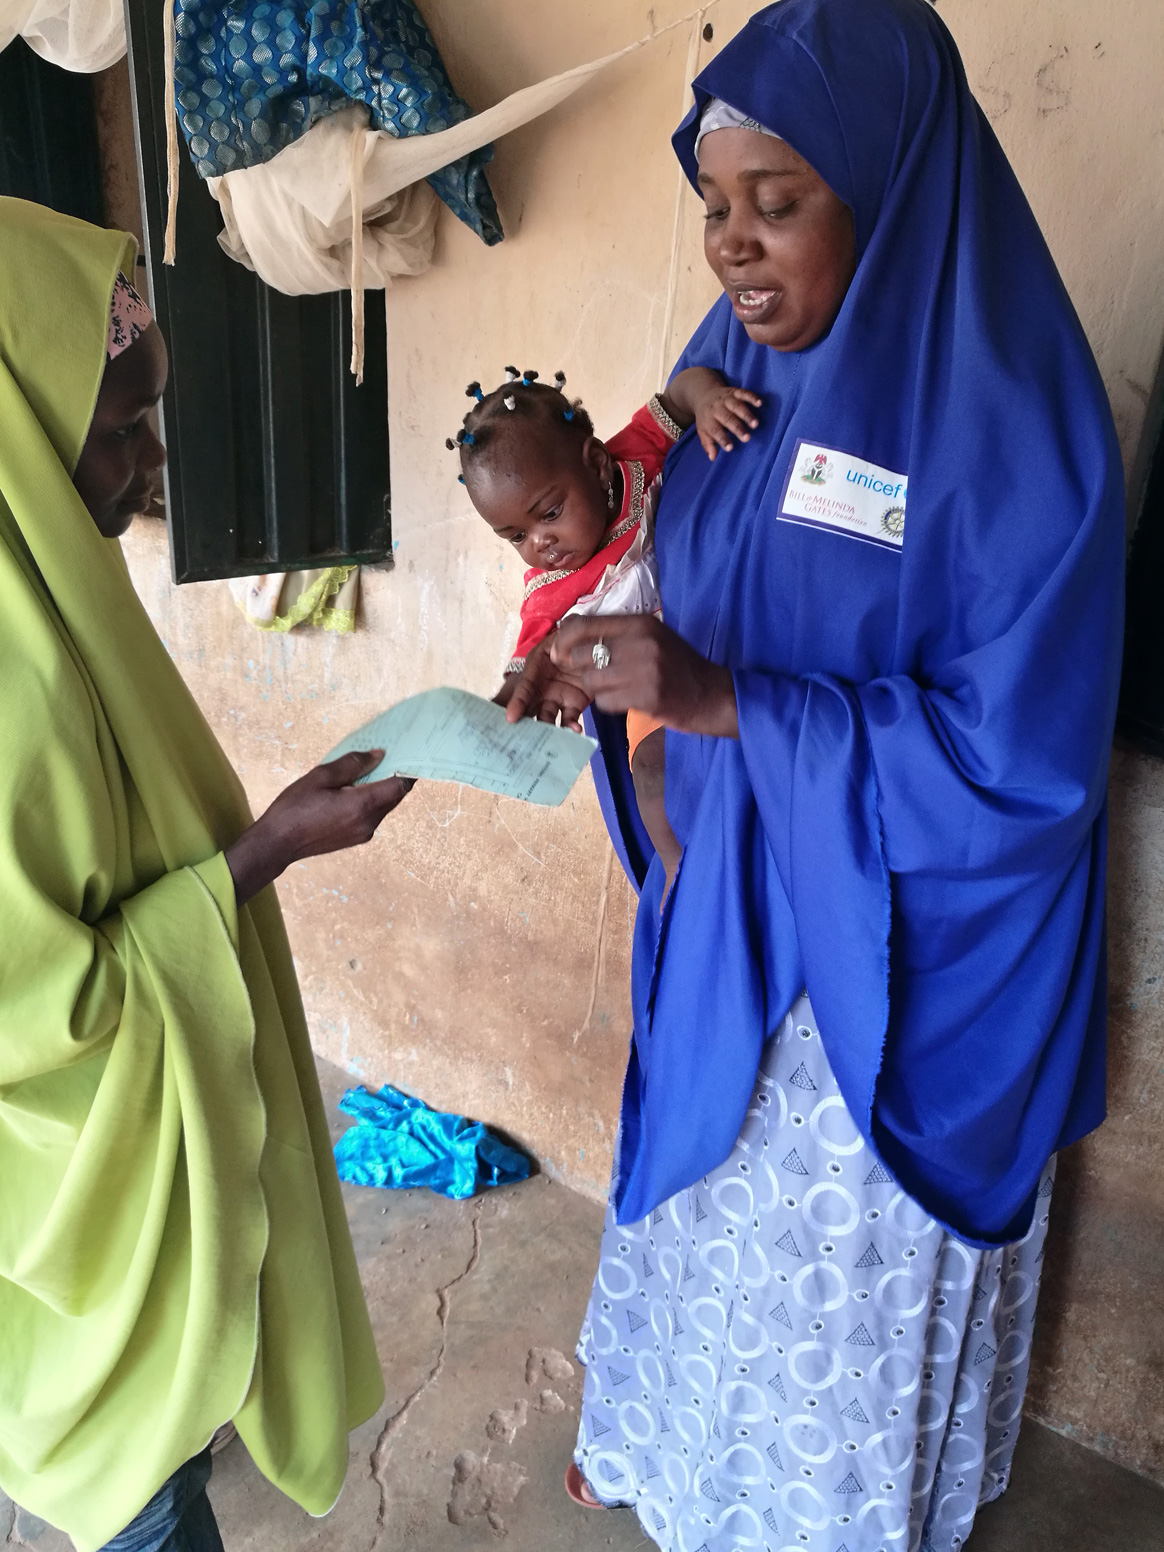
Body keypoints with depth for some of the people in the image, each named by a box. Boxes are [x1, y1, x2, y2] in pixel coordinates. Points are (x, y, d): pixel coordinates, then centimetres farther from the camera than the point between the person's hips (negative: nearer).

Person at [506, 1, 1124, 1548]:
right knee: (708, 1192, 26)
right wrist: (611, 662, -11)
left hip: (900, 957, -6)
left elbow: (1021, 767, -23)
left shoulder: (1011, 428, -22)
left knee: (848, 1258, 18)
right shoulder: (735, 361, -2)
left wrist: (724, 703, -29)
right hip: (729, 906, 6)